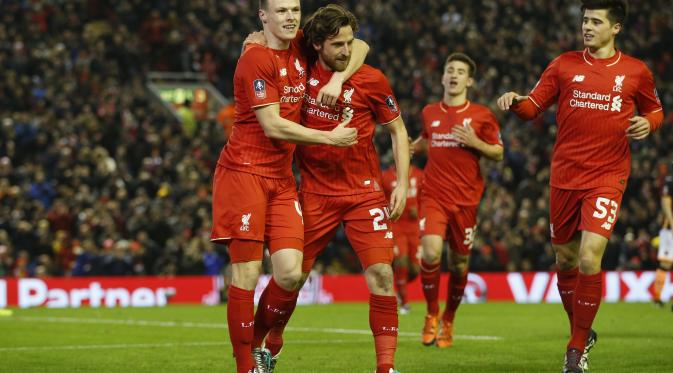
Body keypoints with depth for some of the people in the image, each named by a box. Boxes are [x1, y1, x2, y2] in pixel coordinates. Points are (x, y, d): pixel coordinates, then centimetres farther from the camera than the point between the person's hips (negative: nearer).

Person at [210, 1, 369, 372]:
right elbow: (273, 126, -16)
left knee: (290, 273, -5)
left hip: (281, 176, 6)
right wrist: (329, 137, -10)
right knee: (247, 274, -8)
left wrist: (338, 77, -3)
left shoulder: (300, 46, 7)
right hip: (244, 171, -6)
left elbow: (357, 46, 17)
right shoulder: (256, 59, -13)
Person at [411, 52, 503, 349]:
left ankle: (448, 322, 28)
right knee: (431, 253, -21)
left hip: (465, 199, -1)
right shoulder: (429, 112, 10)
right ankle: (432, 314, 0)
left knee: (459, 263, 6)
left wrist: (475, 143, -12)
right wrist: (412, 147, 11)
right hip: (433, 195, 1)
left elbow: (498, 154, 5)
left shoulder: (481, 115, 1)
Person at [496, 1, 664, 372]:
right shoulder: (564, 65, 4)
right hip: (564, 177, 3)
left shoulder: (636, 72, 3)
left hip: (607, 178, -3)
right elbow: (534, 106, 5)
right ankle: (581, 333, 32)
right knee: (565, 260, 10)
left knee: (589, 259, -16)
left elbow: (654, 111, 17)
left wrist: (648, 123, -6)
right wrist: (516, 101, -17)